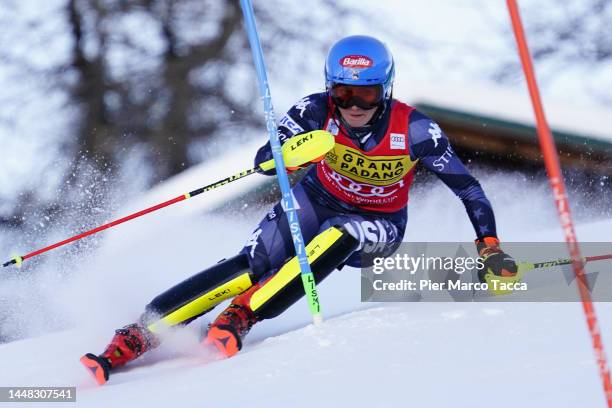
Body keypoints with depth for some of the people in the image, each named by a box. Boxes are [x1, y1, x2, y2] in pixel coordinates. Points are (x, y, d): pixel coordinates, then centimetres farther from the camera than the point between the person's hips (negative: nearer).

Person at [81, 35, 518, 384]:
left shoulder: (413, 130, -26)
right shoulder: (317, 111, -23)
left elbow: (465, 184, -17)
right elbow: (265, 159, -30)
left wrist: (490, 246, -23)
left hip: (377, 229, 0)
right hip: (318, 201, 1)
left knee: (336, 235, -36)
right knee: (253, 265, -23)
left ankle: (240, 316, -39)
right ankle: (138, 334, -30)